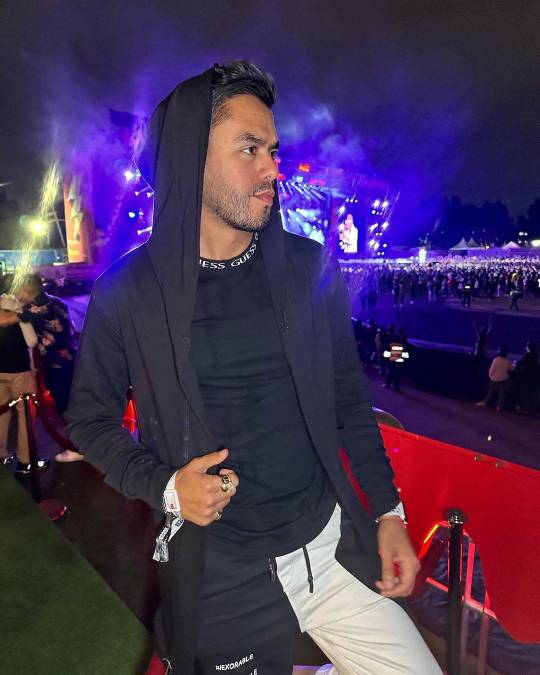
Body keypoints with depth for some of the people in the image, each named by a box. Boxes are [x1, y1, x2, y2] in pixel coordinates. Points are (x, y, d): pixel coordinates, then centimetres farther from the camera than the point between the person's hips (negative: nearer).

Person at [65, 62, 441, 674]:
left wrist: (387, 511, 2)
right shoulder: (127, 293, -8)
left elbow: (349, 398, 5)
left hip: (331, 547, 2)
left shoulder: (311, 269, -2)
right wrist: (162, 484, -13)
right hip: (216, 574, -1)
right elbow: (89, 417, 3)